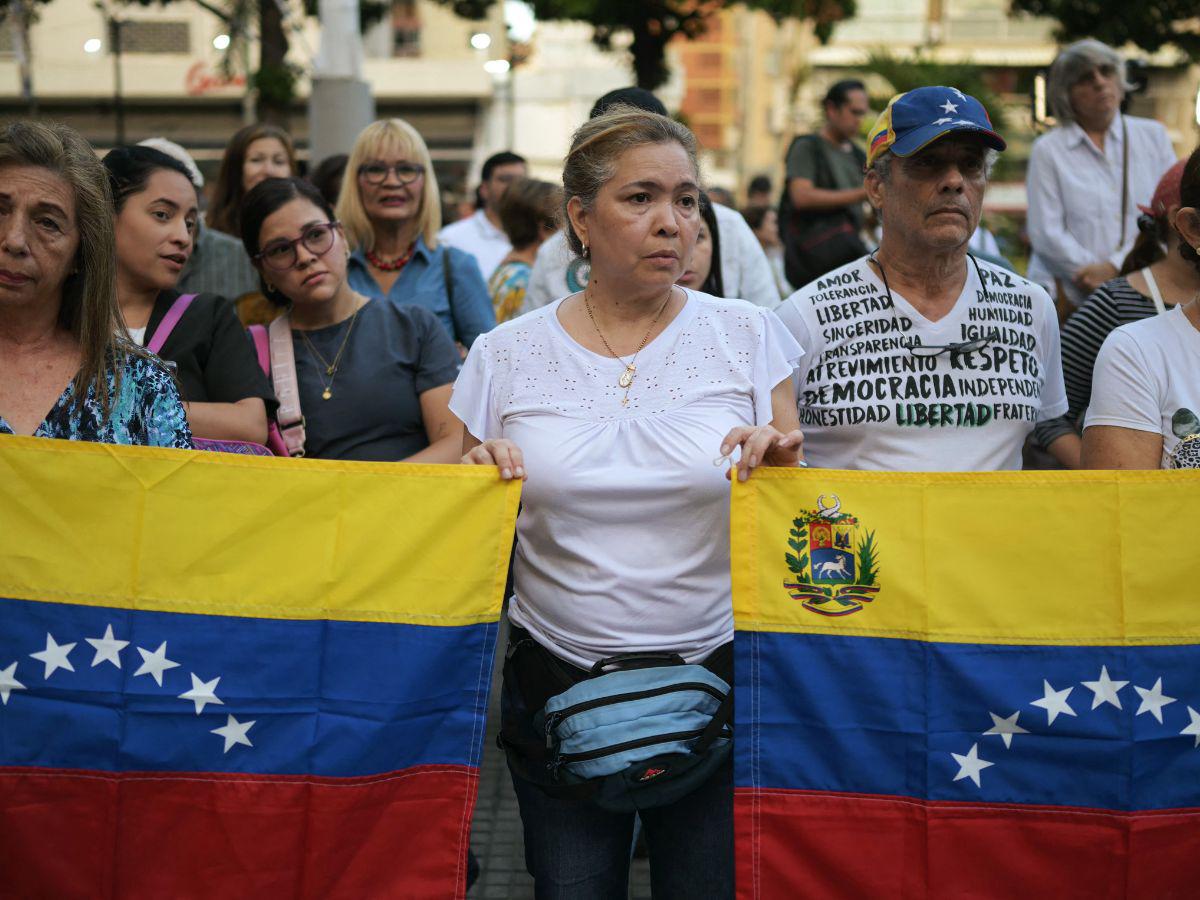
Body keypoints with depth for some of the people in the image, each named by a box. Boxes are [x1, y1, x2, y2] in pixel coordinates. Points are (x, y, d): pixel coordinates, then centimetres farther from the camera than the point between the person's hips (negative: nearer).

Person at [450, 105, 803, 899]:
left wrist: (781, 467, -16)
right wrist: (478, 480, -12)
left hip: (715, 680, 0)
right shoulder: (505, 357, 2)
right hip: (555, 679, 1)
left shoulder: (750, 337, 1)